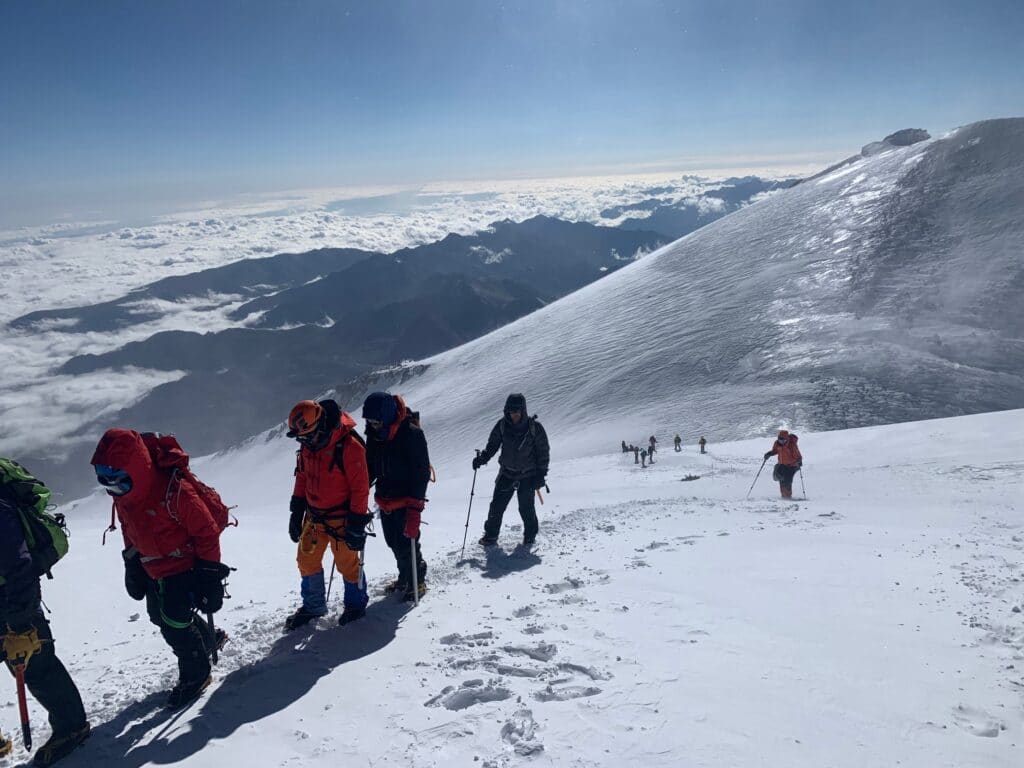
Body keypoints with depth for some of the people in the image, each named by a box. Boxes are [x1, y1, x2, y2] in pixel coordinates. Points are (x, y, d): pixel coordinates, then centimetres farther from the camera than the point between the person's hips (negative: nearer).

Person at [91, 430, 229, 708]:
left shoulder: (173, 492, -31)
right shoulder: (122, 497, -5)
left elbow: (207, 532, -23)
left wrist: (209, 575, -20)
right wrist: (133, 568, 15)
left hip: (186, 568, -9)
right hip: (154, 571, 9)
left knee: (174, 622, -11)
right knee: (160, 615, 19)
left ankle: (195, 674, 13)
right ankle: (208, 639, 44)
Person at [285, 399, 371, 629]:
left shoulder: (349, 446, -23)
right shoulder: (307, 446, -1)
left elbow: (360, 487, -19)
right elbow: (302, 478, 12)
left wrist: (357, 523, -17)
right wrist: (297, 511, 12)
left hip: (341, 518, -7)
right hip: (314, 515, 7)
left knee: (347, 563, 5)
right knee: (306, 560, 13)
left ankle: (356, 603, 30)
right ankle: (313, 605, 33)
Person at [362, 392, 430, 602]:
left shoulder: (412, 434, -19)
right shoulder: (374, 435, 2)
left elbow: (421, 473, -19)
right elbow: (369, 467, 14)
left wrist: (415, 506, -23)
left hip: (406, 501, -7)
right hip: (385, 499, 7)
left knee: (406, 544, -3)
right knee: (394, 543, 16)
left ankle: (417, 581, 18)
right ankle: (405, 577, 36)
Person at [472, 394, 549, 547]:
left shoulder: (534, 427, -11)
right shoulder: (502, 425, -4)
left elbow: (543, 451, -4)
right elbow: (493, 445, 6)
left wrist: (541, 474, -7)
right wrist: (482, 458, -11)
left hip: (528, 475, -2)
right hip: (507, 473, 2)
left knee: (526, 508, 0)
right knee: (497, 505, -1)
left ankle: (530, 534, 24)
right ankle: (491, 535, 16)